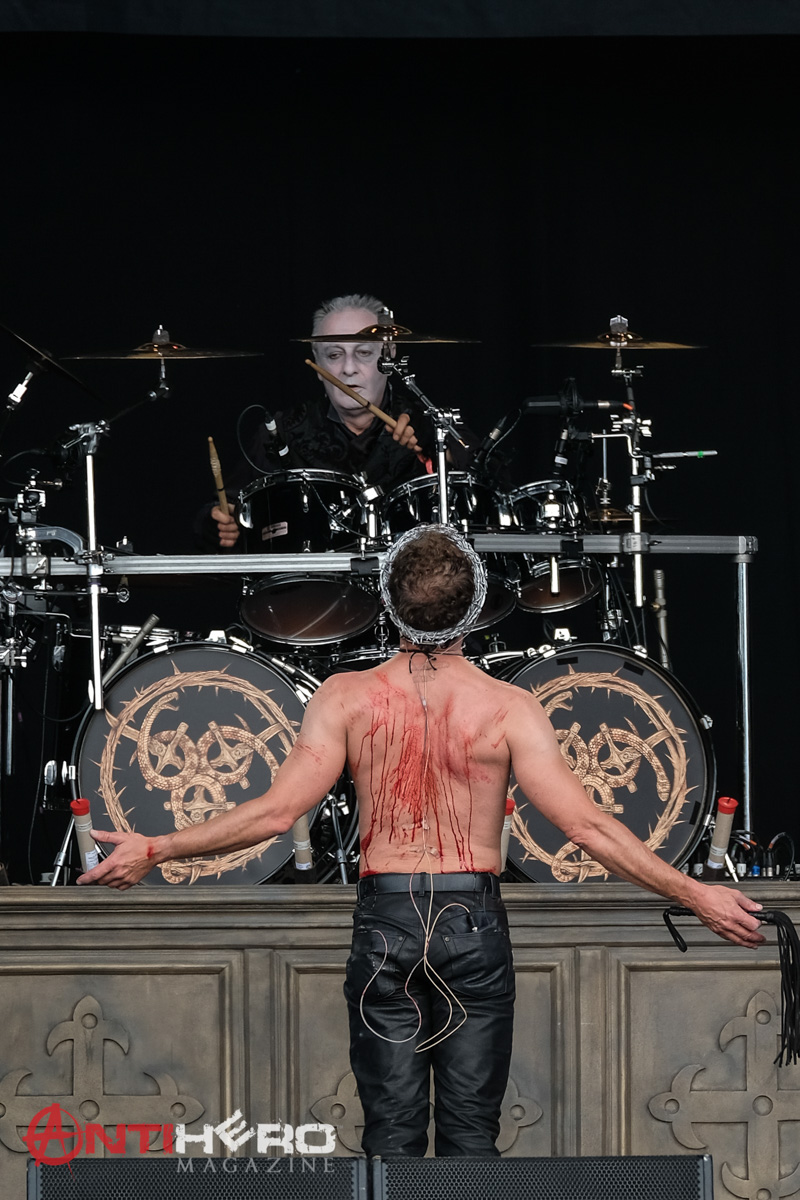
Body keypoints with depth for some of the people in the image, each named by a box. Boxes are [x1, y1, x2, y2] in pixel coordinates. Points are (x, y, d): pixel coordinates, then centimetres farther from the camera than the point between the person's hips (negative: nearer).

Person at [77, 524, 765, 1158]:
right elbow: (584, 825, -12)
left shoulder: (347, 698, -5)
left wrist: (154, 851, 0)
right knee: (471, 1129, 5)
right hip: (474, 922, -1)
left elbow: (277, 811, -9)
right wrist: (697, 896, -7)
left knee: (391, 1129, 5)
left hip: (384, 921, 1)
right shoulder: (508, 708, -8)